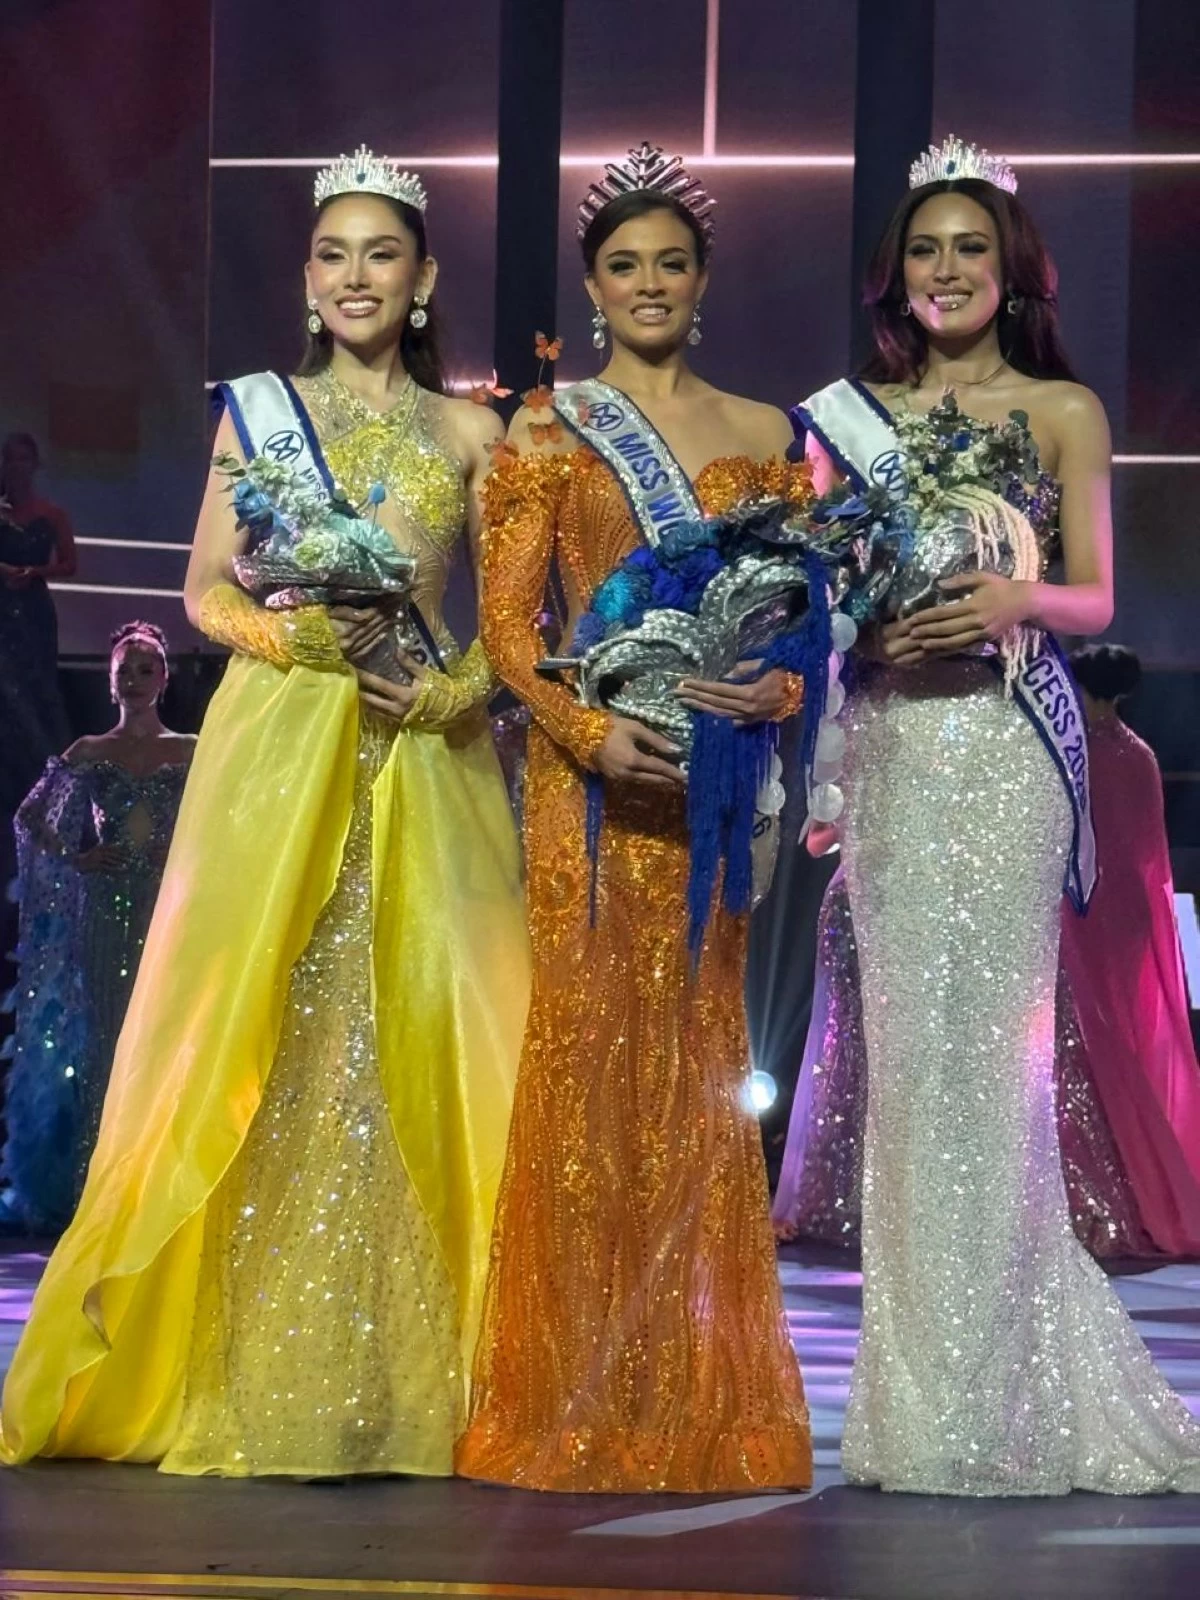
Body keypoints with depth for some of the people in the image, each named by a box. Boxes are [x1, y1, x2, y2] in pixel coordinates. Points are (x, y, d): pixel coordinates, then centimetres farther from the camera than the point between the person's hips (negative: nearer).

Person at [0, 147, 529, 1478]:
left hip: (422, 755, 1)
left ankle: (397, 1371, 0)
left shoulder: (469, 433, 11)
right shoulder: (259, 409, 11)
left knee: (415, 1029, -5)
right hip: (276, 740, 0)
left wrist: (453, 689, -10)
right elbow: (207, 589, 6)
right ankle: (243, 1370, -1)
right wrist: (298, 633, -12)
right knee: (257, 1031, -6)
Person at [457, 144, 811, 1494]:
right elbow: (507, 622, -2)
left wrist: (781, 688, -11)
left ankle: (700, 1401, 10)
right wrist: (591, 730, -17)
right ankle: (579, 1399, 2)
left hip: (716, 769, 2)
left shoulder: (760, 436, 13)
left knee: (697, 1051, 3)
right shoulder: (546, 435, 5)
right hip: (591, 768, -2)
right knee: (589, 1045, -5)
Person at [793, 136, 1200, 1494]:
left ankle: (995, 1395, -3)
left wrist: (1015, 599, -14)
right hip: (888, 741, 3)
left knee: (991, 1026, -8)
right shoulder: (847, 414, 15)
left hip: (1009, 739, -3)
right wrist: (859, 619, -5)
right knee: (905, 1033, -1)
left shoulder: (1062, 412, 8)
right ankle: (928, 1385, 7)